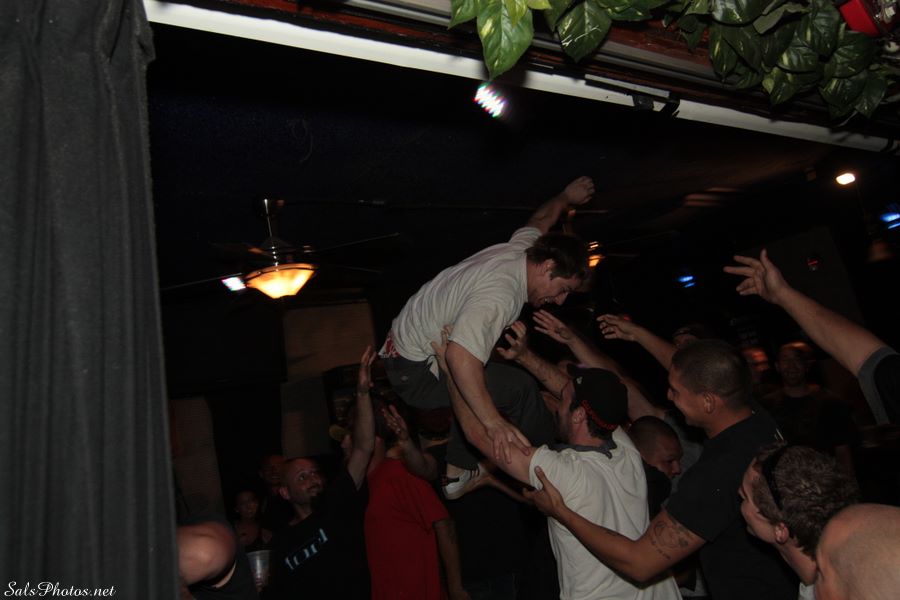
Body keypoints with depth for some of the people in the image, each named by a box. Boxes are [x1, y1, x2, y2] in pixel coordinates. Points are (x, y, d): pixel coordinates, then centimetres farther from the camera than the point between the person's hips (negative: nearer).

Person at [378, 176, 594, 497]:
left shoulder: (520, 247, -3)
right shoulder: (500, 295, -32)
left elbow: (540, 220, 21)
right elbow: (460, 356, -45)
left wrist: (566, 197, 35)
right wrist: (494, 422, -46)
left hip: (405, 346, 10)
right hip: (416, 373, -10)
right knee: (520, 387, -12)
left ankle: (458, 472, 32)